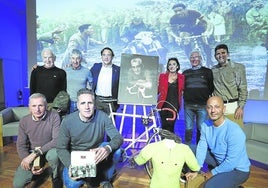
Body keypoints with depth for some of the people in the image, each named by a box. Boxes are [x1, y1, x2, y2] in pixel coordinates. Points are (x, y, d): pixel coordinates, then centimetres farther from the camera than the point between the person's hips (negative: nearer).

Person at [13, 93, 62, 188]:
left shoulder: (54, 116, -20)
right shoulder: (24, 121, -8)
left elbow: (57, 140, -26)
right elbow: (21, 145, -3)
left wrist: (35, 153, -32)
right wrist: (31, 165, -16)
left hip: (49, 150, -3)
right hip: (32, 153, 3)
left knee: (53, 154, -37)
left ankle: (56, 177, -5)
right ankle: (39, 171, 23)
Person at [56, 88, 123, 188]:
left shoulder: (102, 117, -19)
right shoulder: (67, 121, -19)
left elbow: (118, 137, -21)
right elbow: (61, 148, -12)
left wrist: (108, 148, -45)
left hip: (97, 155, 1)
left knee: (115, 149, -26)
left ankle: (105, 179, 1)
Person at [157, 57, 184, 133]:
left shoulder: (181, 77, 4)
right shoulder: (162, 76, 5)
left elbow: (182, 91, 9)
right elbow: (158, 90, 10)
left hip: (174, 105, -1)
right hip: (163, 104, 1)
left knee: (170, 125, -6)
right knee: (164, 125, 6)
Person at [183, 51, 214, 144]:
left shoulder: (207, 71, 7)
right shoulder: (185, 73, 14)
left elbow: (212, 87, 6)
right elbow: (182, 88, 17)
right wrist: (186, 96, 5)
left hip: (203, 105, -1)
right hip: (188, 105, 2)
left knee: (201, 129, 4)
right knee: (188, 129, 7)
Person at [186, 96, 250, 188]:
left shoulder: (234, 131, -32)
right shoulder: (205, 125, -11)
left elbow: (232, 162, -28)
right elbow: (201, 148, -10)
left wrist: (213, 173, -16)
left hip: (238, 169, -6)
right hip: (218, 159, 6)